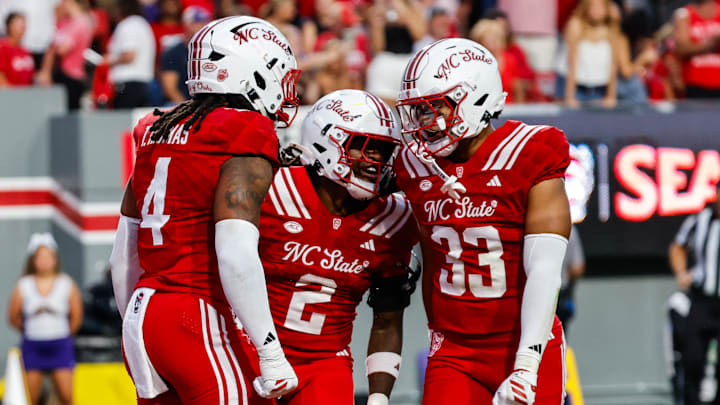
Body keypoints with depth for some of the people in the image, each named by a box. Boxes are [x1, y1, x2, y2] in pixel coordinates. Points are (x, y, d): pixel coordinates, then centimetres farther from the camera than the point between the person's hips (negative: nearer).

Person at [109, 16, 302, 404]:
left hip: (140, 314, 8)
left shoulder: (156, 134, 14)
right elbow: (236, 256, -18)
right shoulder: (247, 139, -8)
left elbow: (123, 257, 19)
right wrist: (271, 354, -15)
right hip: (198, 321, -8)